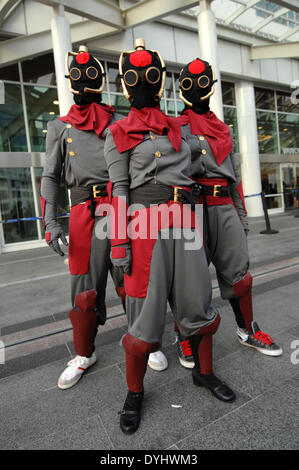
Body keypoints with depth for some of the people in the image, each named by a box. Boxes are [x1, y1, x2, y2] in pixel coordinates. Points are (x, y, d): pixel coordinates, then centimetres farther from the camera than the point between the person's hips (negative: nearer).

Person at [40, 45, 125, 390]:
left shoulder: (119, 123, 19)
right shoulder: (59, 127, 17)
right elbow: (50, 176, 9)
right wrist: (50, 222, -4)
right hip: (85, 215, 0)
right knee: (85, 288, 3)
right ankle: (84, 354, 24)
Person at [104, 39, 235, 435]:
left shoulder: (177, 128, 20)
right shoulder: (118, 133, 7)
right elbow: (119, 191, -2)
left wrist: (198, 229, 21)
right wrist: (119, 245, -9)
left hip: (184, 223, 5)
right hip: (146, 226, -4)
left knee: (198, 304, 10)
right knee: (146, 316, -2)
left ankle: (204, 372, 35)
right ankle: (134, 393, 22)